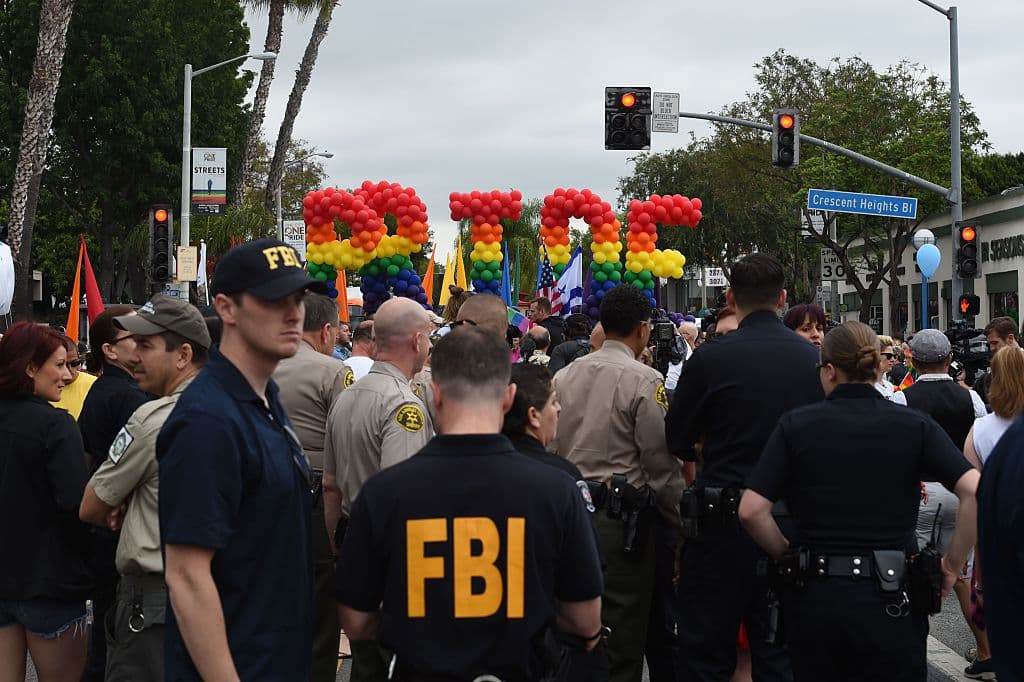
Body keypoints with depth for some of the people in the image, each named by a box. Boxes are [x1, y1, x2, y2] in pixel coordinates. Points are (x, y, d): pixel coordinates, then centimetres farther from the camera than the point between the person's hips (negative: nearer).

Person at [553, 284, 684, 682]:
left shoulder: (565, 376, 8)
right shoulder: (644, 381, -10)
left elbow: (549, 448, 12)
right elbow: (660, 463, -9)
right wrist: (679, 518, 2)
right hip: (623, 519, -6)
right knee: (621, 635, 1)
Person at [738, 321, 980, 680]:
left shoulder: (795, 424, -2)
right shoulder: (915, 425, -1)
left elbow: (751, 511, -9)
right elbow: (975, 491, -13)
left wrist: (788, 554, 7)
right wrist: (952, 566, -2)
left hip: (814, 597, 1)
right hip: (890, 599, 0)